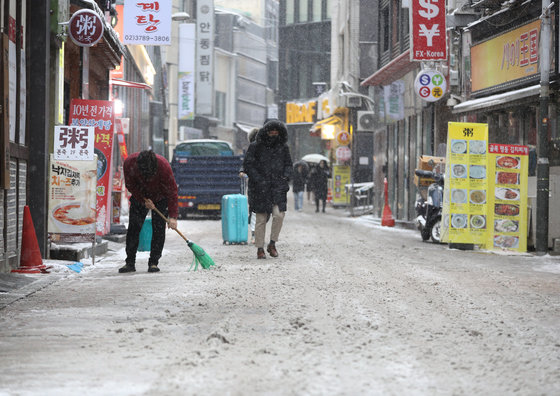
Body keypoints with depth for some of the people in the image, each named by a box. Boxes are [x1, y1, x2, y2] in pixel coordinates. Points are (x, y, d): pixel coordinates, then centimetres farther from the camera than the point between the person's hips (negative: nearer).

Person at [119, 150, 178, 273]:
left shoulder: (164, 166, -36)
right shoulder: (129, 163, -30)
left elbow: (172, 191, -30)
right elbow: (130, 185, -11)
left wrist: (173, 216, -32)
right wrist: (143, 200, -18)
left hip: (161, 198, -2)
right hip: (140, 196, 2)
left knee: (158, 228, -11)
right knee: (133, 227, -7)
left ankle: (153, 263, -5)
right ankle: (130, 263, -3)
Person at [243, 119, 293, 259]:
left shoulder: (283, 147, 8)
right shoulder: (255, 146, -2)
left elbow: (288, 165, 16)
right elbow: (247, 165, -3)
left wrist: (285, 177, -3)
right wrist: (259, 180, -13)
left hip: (278, 187, 2)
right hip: (260, 188, -2)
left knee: (279, 215, -13)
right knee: (261, 219, 0)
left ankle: (272, 244, 5)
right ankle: (260, 248, 11)